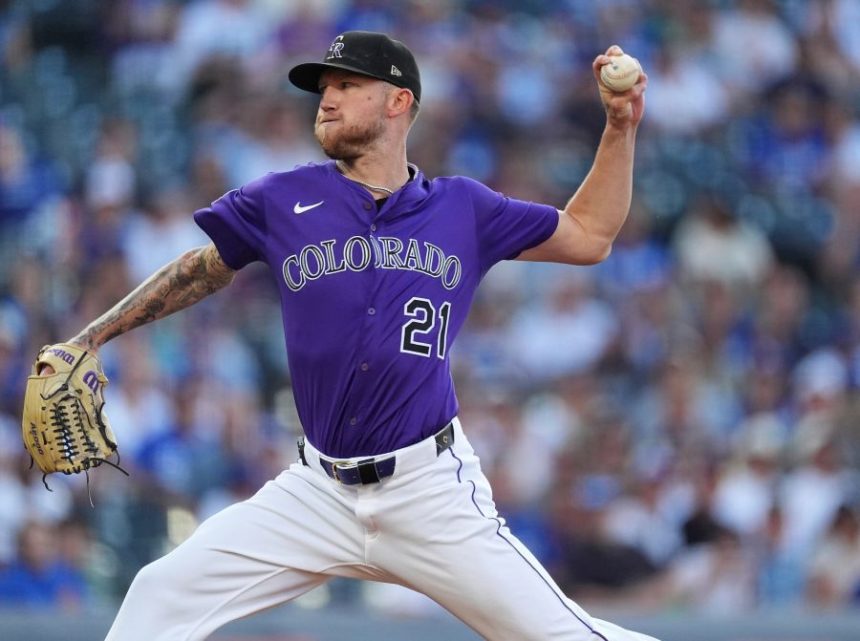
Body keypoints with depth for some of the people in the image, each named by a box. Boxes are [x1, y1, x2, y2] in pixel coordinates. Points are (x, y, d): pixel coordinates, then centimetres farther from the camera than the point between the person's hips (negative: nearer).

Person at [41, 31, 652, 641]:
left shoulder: (463, 208, 4)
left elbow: (589, 236, 13)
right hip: (317, 493, 2)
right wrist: (89, 339, 11)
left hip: (431, 493, -2)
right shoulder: (282, 201, 3)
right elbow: (199, 271, 15)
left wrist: (621, 127, 4)